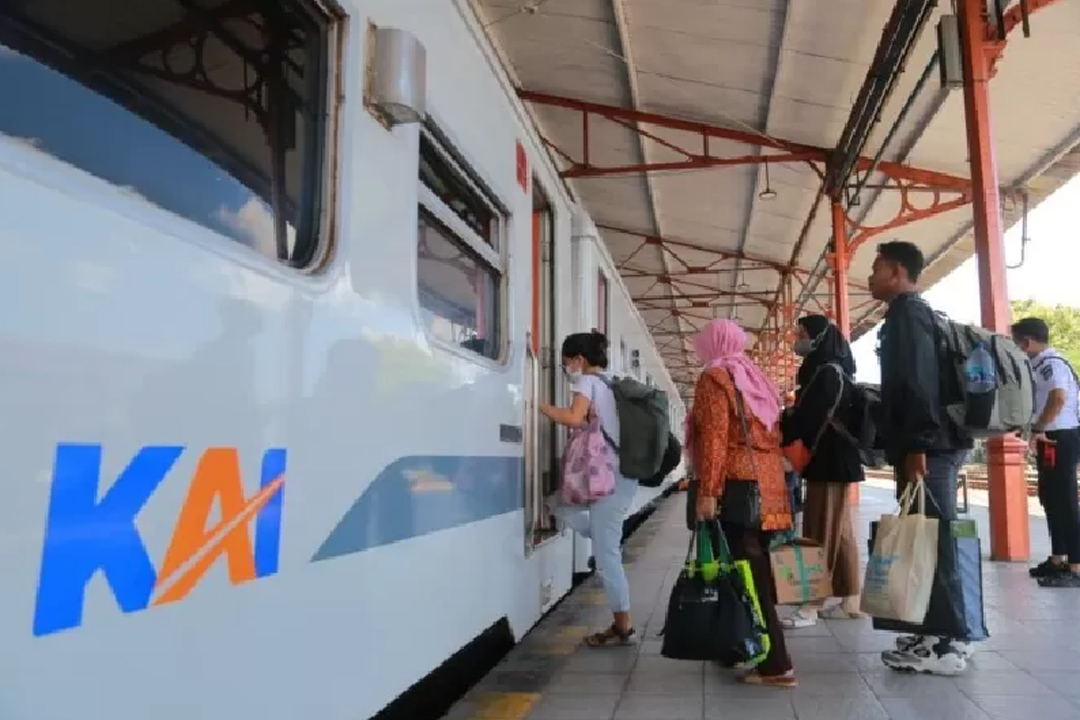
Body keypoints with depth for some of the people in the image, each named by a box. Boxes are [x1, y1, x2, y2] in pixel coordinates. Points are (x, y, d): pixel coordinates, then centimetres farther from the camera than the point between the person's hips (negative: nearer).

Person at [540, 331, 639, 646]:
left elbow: (575, 418, -25)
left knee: (606, 556, -1)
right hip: (622, 474, 9)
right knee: (561, 505, 22)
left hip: (609, 478, -9)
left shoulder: (588, 381, -7)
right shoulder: (612, 383, 17)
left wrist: (540, 406, -14)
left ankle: (624, 627, 7)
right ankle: (611, 540, 15)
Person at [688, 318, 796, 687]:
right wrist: (769, 477, 21)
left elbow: (714, 437, -15)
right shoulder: (755, 377, 18)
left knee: (747, 572, -6)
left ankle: (776, 665, -5)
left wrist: (708, 490, -18)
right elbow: (771, 433, 17)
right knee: (756, 568, 15)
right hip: (767, 482, 8)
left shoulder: (714, 378, -5)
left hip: (737, 485, -8)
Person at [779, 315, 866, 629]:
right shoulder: (830, 371, 16)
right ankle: (850, 602, 16)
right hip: (833, 459, 10)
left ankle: (812, 605, 0)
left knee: (821, 532, -5)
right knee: (839, 531, 11)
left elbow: (804, 418, -19)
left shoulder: (826, 372, -14)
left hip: (828, 461, -10)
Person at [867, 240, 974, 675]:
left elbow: (919, 383, -20)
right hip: (937, 444, 10)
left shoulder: (906, 314, -9)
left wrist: (916, 447, -24)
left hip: (928, 449, -10)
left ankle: (946, 646, -2)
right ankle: (944, 634, 20)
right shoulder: (916, 314, 21)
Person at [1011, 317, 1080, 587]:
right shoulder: (1040, 364, 15)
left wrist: (1038, 430, -22)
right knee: (1051, 499, 15)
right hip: (1050, 439, 10)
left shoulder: (1051, 362, -15)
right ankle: (1058, 560, 24)